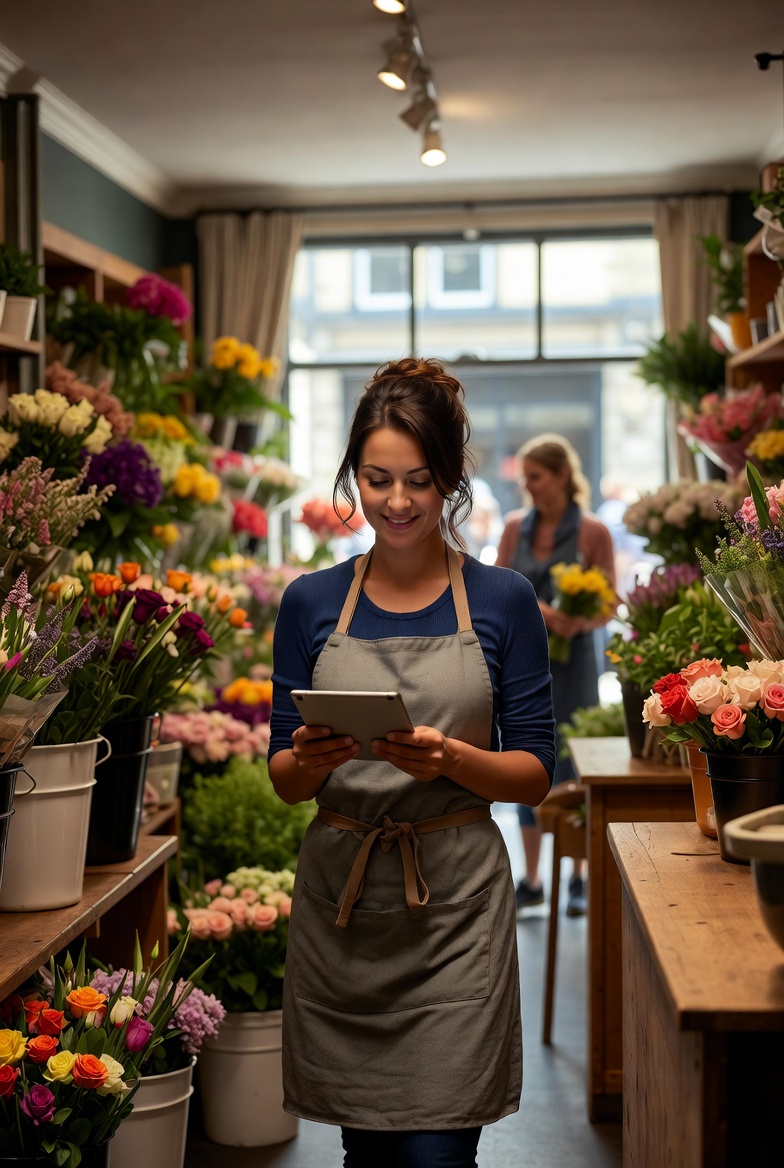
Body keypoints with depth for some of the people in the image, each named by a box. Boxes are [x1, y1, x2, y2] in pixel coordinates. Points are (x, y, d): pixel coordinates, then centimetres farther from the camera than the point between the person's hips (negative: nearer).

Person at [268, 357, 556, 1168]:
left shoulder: (503, 602, 0)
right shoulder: (311, 603, 5)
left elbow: (535, 773, 0)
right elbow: (284, 780, 7)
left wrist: (451, 759, -18)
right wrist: (309, 758, -15)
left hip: (455, 898, -2)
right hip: (339, 895, 2)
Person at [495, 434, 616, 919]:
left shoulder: (593, 532, -6)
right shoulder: (516, 526, 5)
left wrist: (579, 623, -24)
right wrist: (538, 609, -13)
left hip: (571, 662, -3)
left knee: (572, 770, 1)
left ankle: (579, 880, 15)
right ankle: (531, 880, 17)